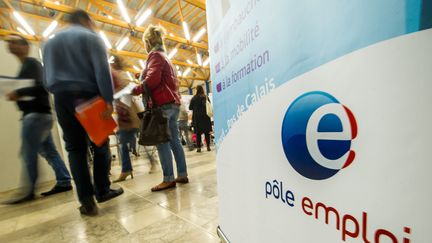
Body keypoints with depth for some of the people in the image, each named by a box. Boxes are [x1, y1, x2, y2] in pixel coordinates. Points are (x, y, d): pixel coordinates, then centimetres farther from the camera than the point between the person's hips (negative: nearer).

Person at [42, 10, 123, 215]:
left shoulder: (50, 42, 23)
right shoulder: (91, 37, 6)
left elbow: (47, 79, 16)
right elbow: (102, 70, -11)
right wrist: (108, 100, -17)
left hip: (62, 98, 4)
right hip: (89, 96, -4)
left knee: (75, 149, 3)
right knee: (100, 144, 5)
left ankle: (87, 201, 1)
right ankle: (102, 191, 12)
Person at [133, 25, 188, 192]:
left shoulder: (155, 55, 0)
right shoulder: (165, 57, 28)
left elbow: (152, 79, -15)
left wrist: (135, 90, -3)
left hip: (162, 104, -9)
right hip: (173, 102, 9)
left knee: (162, 142, -8)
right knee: (174, 141, 7)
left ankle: (168, 179, -4)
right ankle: (182, 175, 12)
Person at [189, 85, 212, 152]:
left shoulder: (194, 98, -4)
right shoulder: (206, 97, 5)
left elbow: (190, 108, 1)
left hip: (197, 117, -2)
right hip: (206, 117, 3)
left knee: (198, 133, 3)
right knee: (207, 132, 6)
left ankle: (199, 147, 4)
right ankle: (208, 147, 8)